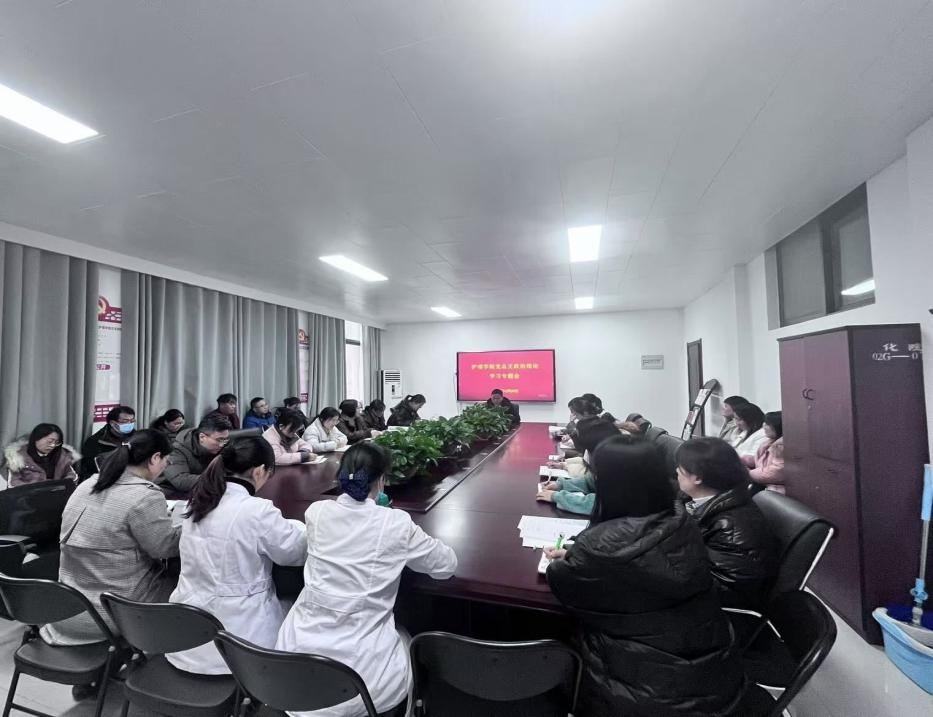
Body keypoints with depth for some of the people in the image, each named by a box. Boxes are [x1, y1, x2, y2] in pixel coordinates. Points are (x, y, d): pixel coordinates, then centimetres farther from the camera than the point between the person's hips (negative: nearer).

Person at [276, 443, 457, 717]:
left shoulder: (316, 512, -5)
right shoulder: (397, 523, -15)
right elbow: (447, 565, -2)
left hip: (303, 648, 4)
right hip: (359, 661, -3)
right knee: (407, 646, 26)